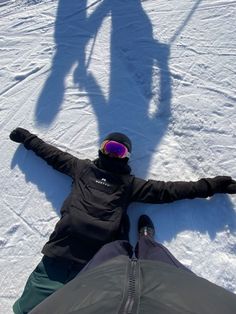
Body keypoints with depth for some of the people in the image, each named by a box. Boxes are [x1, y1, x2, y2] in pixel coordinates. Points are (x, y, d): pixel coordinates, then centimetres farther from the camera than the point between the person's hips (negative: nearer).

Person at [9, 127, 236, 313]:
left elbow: (165, 190, 7)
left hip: (97, 263, -1)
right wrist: (27, 138, 35)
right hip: (59, 255, 2)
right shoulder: (83, 168, 14)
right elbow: (53, 155, 25)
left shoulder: (129, 183, 10)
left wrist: (209, 186, 7)